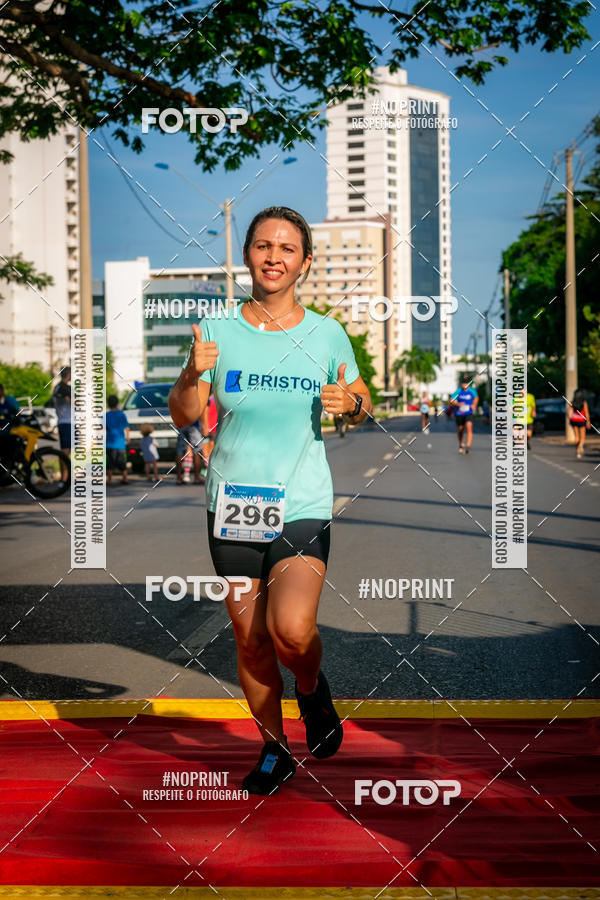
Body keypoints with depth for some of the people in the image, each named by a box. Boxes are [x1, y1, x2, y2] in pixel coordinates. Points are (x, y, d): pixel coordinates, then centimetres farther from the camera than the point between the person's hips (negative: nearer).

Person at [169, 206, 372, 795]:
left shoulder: (327, 335, 0)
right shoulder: (216, 331, 0)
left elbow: (362, 408, 12)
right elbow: (183, 416, 3)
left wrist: (351, 404, -11)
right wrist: (192, 376, -18)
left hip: (303, 506, -1)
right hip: (232, 505, 2)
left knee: (291, 631, -19)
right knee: (249, 637, 9)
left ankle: (311, 690, 16)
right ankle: (274, 750, 30)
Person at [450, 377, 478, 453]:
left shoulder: (472, 391, -3)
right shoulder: (458, 391, -9)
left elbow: (476, 397, 18)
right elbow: (451, 400, -10)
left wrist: (474, 405, 2)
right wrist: (458, 404, -27)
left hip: (469, 413, 0)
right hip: (459, 413, 0)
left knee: (469, 427, -21)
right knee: (460, 429, 13)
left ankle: (468, 446, -28)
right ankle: (461, 444, 39)